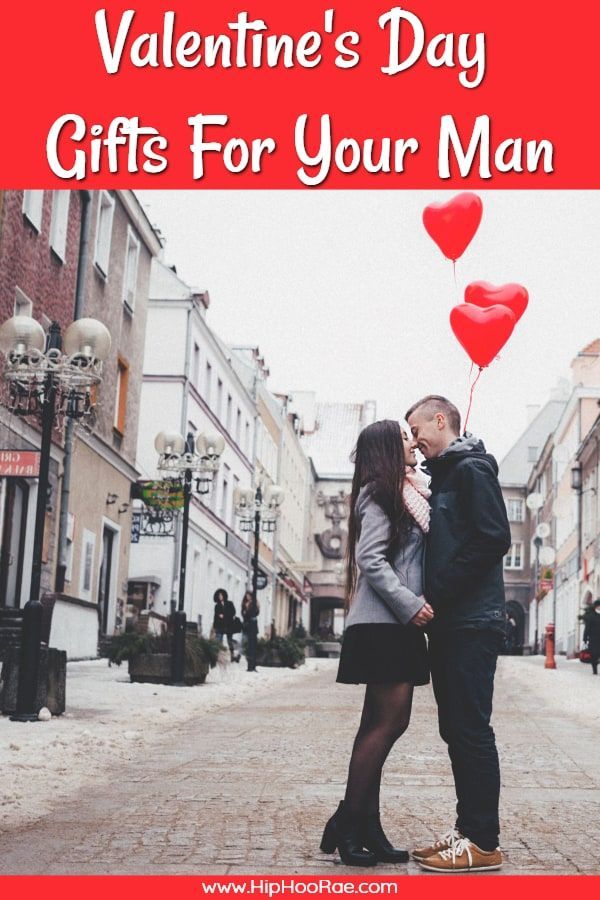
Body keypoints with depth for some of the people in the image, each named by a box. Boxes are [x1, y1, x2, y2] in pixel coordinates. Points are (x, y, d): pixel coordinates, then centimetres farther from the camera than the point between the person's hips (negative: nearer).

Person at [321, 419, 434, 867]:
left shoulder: (407, 494, 21)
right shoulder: (380, 493, -7)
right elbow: (370, 559, -16)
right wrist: (410, 604, -19)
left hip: (396, 625, 9)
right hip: (383, 624, -9)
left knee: (382, 723, 8)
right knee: (388, 721, -10)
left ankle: (365, 827, 12)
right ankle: (349, 822, -3)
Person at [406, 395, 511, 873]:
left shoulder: (472, 468, -7)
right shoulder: (443, 476, 21)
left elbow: (495, 539, -18)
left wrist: (439, 595, -16)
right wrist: (433, 602, 8)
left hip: (472, 624, -10)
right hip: (450, 624, 10)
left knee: (471, 730, -7)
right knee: (457, 730, 11)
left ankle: (483, 843, -2)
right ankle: (467, 829, 19)